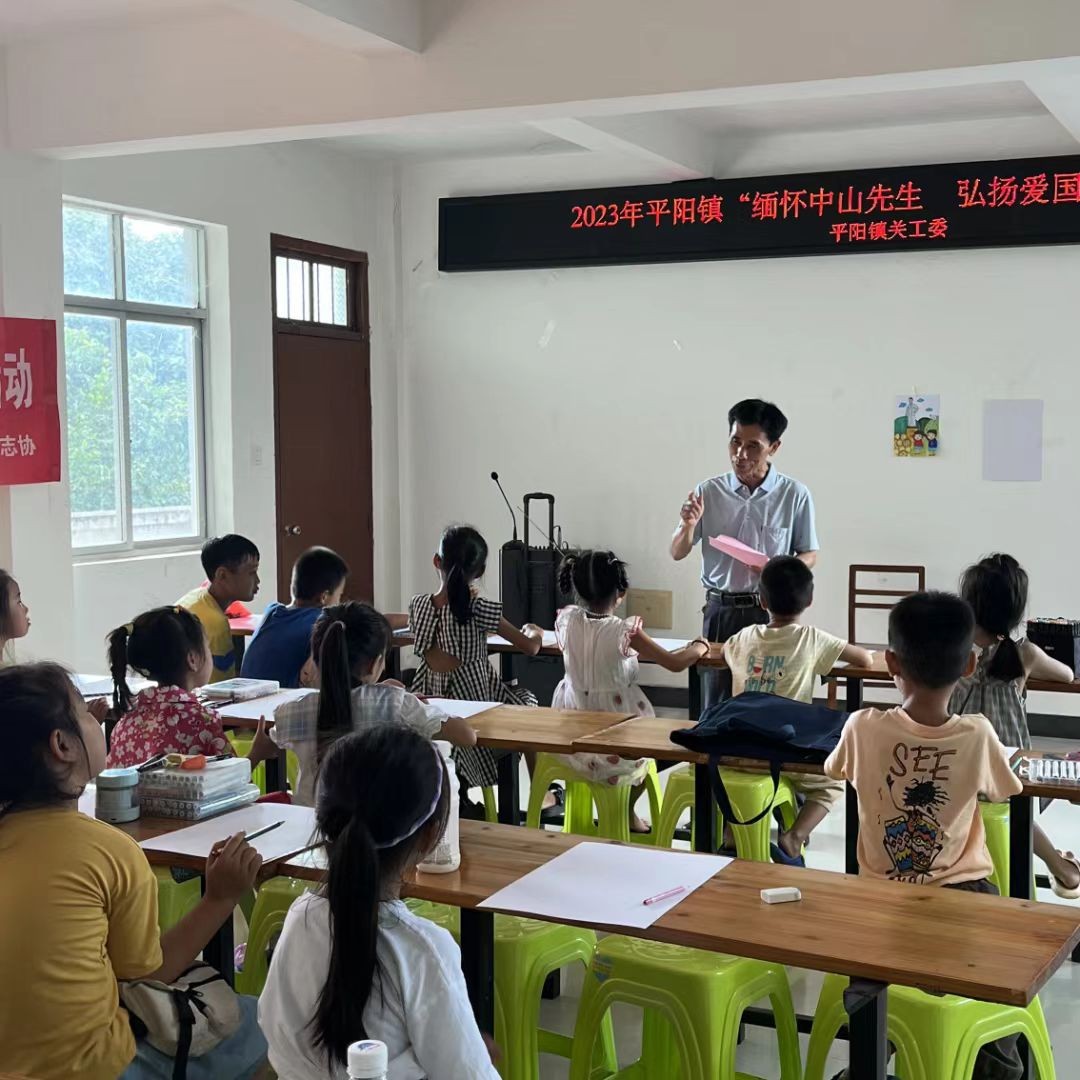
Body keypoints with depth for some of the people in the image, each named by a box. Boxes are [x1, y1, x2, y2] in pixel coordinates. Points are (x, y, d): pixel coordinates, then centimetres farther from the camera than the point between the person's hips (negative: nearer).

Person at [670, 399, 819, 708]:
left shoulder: (795, 495, -4)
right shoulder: (708, 492, 0)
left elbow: (809, 555, 5)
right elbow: (678, 553, 6)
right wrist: (689, 525, -16)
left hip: (772, 610, -1)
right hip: (721, 609, 2)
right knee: (717, 706, 6)